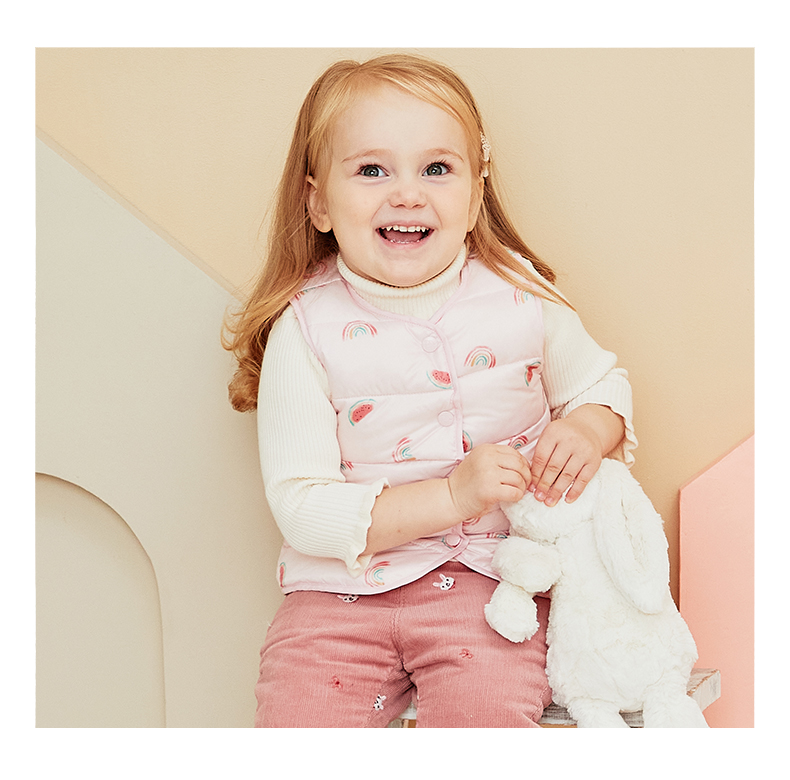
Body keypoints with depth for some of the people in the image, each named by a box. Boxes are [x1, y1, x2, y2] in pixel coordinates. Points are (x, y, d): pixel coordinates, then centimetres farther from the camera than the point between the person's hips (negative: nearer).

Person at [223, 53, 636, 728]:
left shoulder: (519, 292, -2)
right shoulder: (306, 329, -9)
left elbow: (601, 381, 14)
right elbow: (301, 506, -12)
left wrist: (587, 431, -11)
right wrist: (452, 496, -22)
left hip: (487, 577, 1)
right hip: (345, 588, 0)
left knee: (485, 711, -20)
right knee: (297, 719, -15)